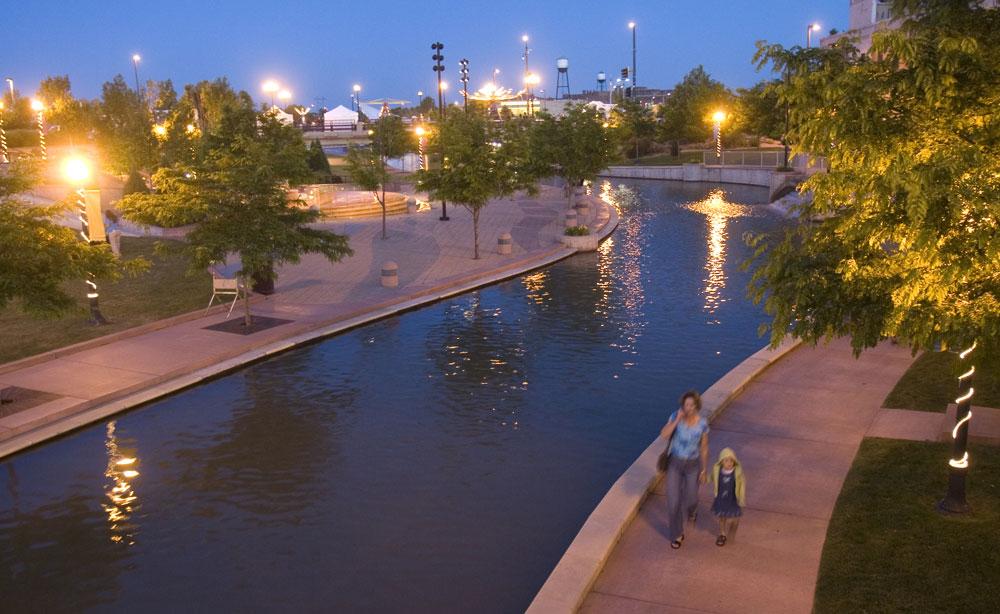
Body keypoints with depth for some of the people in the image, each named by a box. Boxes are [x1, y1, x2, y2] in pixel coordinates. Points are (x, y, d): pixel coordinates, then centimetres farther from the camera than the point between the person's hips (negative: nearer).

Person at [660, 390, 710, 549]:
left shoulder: (702, 423, -16)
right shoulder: (676, 416, -16)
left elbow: (704, 448, -6)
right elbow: (664, 435, -28)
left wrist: (704, 470, -2)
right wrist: (678, 419, -33)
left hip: (693, 464, 0)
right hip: (675, 463, 0)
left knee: (690, 499, 15)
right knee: (673, 501, -1)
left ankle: (692, 509, 57)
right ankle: (677, 534, 22)